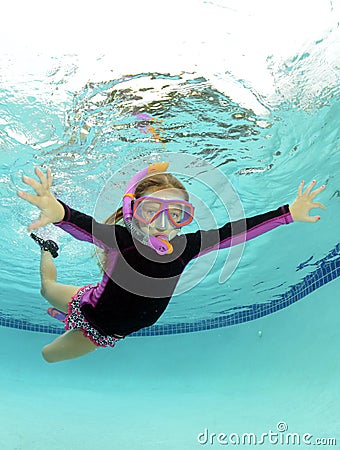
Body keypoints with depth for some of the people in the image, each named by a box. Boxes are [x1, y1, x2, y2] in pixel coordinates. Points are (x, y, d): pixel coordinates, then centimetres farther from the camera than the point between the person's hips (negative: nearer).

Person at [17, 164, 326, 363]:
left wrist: (290, 213, -24)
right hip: (91, 316, -3)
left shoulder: (184, 248, -26)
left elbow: (234, 231, -23)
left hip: (117, 332, 3)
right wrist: (58, 212, -79)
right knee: (48, 289, 30)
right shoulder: (121, 239, -37)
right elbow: (84, 226, -56)